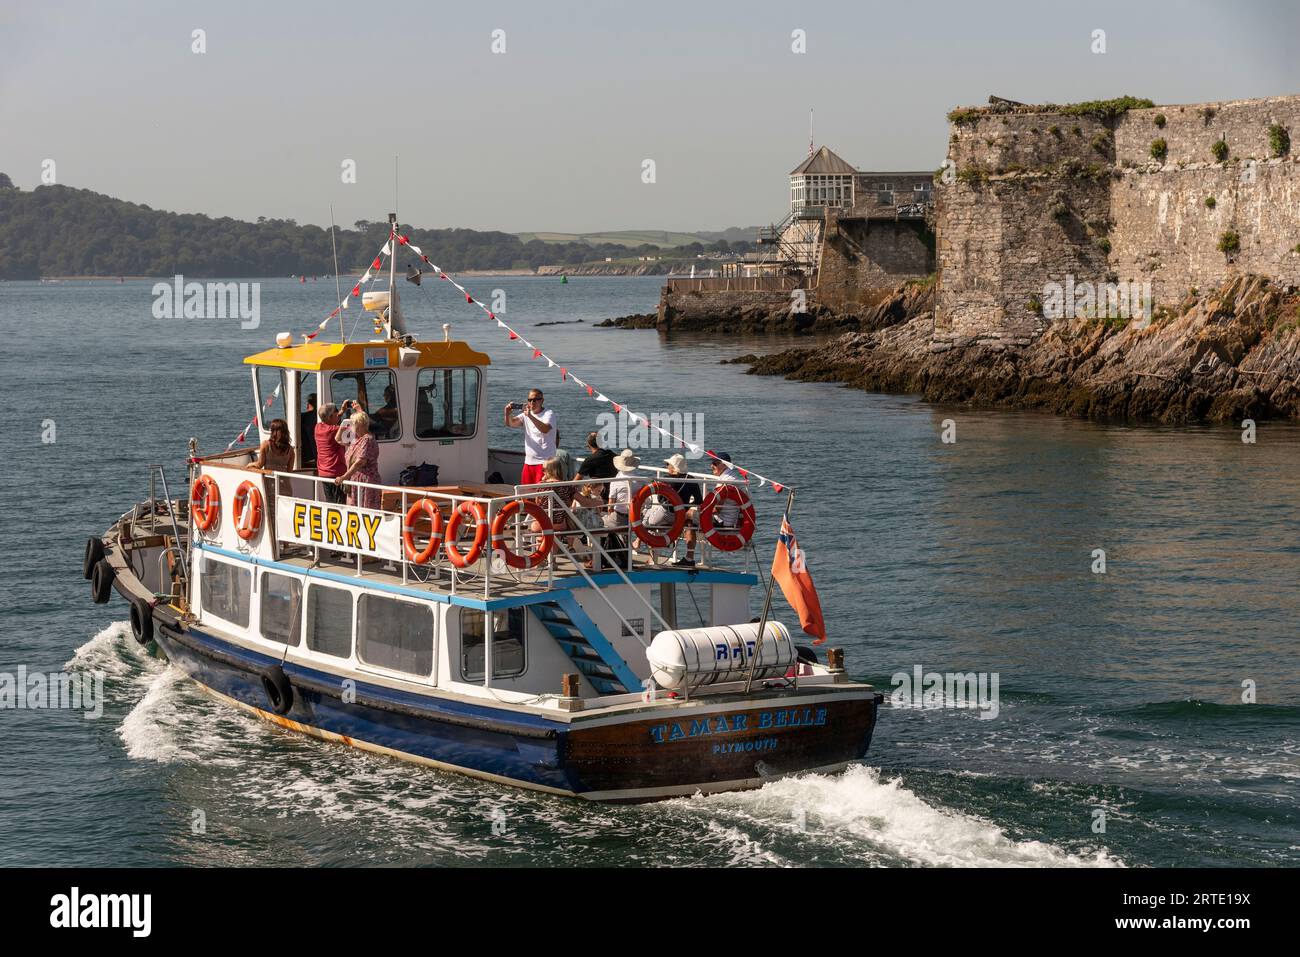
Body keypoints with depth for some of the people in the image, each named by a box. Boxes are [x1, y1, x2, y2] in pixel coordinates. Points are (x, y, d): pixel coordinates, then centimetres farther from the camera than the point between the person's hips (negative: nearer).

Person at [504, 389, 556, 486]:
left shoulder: (549, 413, -5)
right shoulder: (526, 414, 14)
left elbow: (545, 429, -24)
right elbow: (510, 423, 0)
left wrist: (530, 416, -35)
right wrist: (508, 414, -22)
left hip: (544, 461, -6)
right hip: (529, 461, 6)